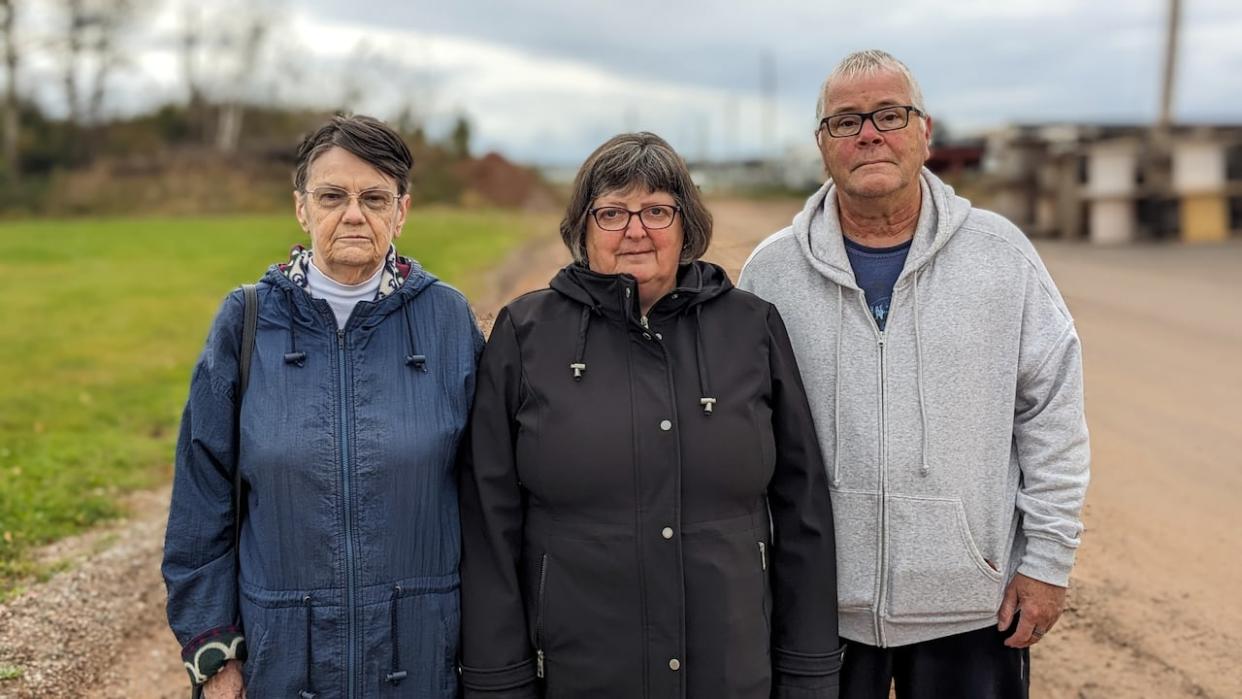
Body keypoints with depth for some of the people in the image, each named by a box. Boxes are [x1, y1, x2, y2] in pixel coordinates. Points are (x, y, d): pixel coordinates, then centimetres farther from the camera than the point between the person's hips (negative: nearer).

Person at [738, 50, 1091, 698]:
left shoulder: (1002, 253, 0)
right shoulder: (771, 271, 0)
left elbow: (1051, 413, 2)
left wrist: (1048, 559, 0)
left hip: (976, 604, 0)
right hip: (819, 603, 1)